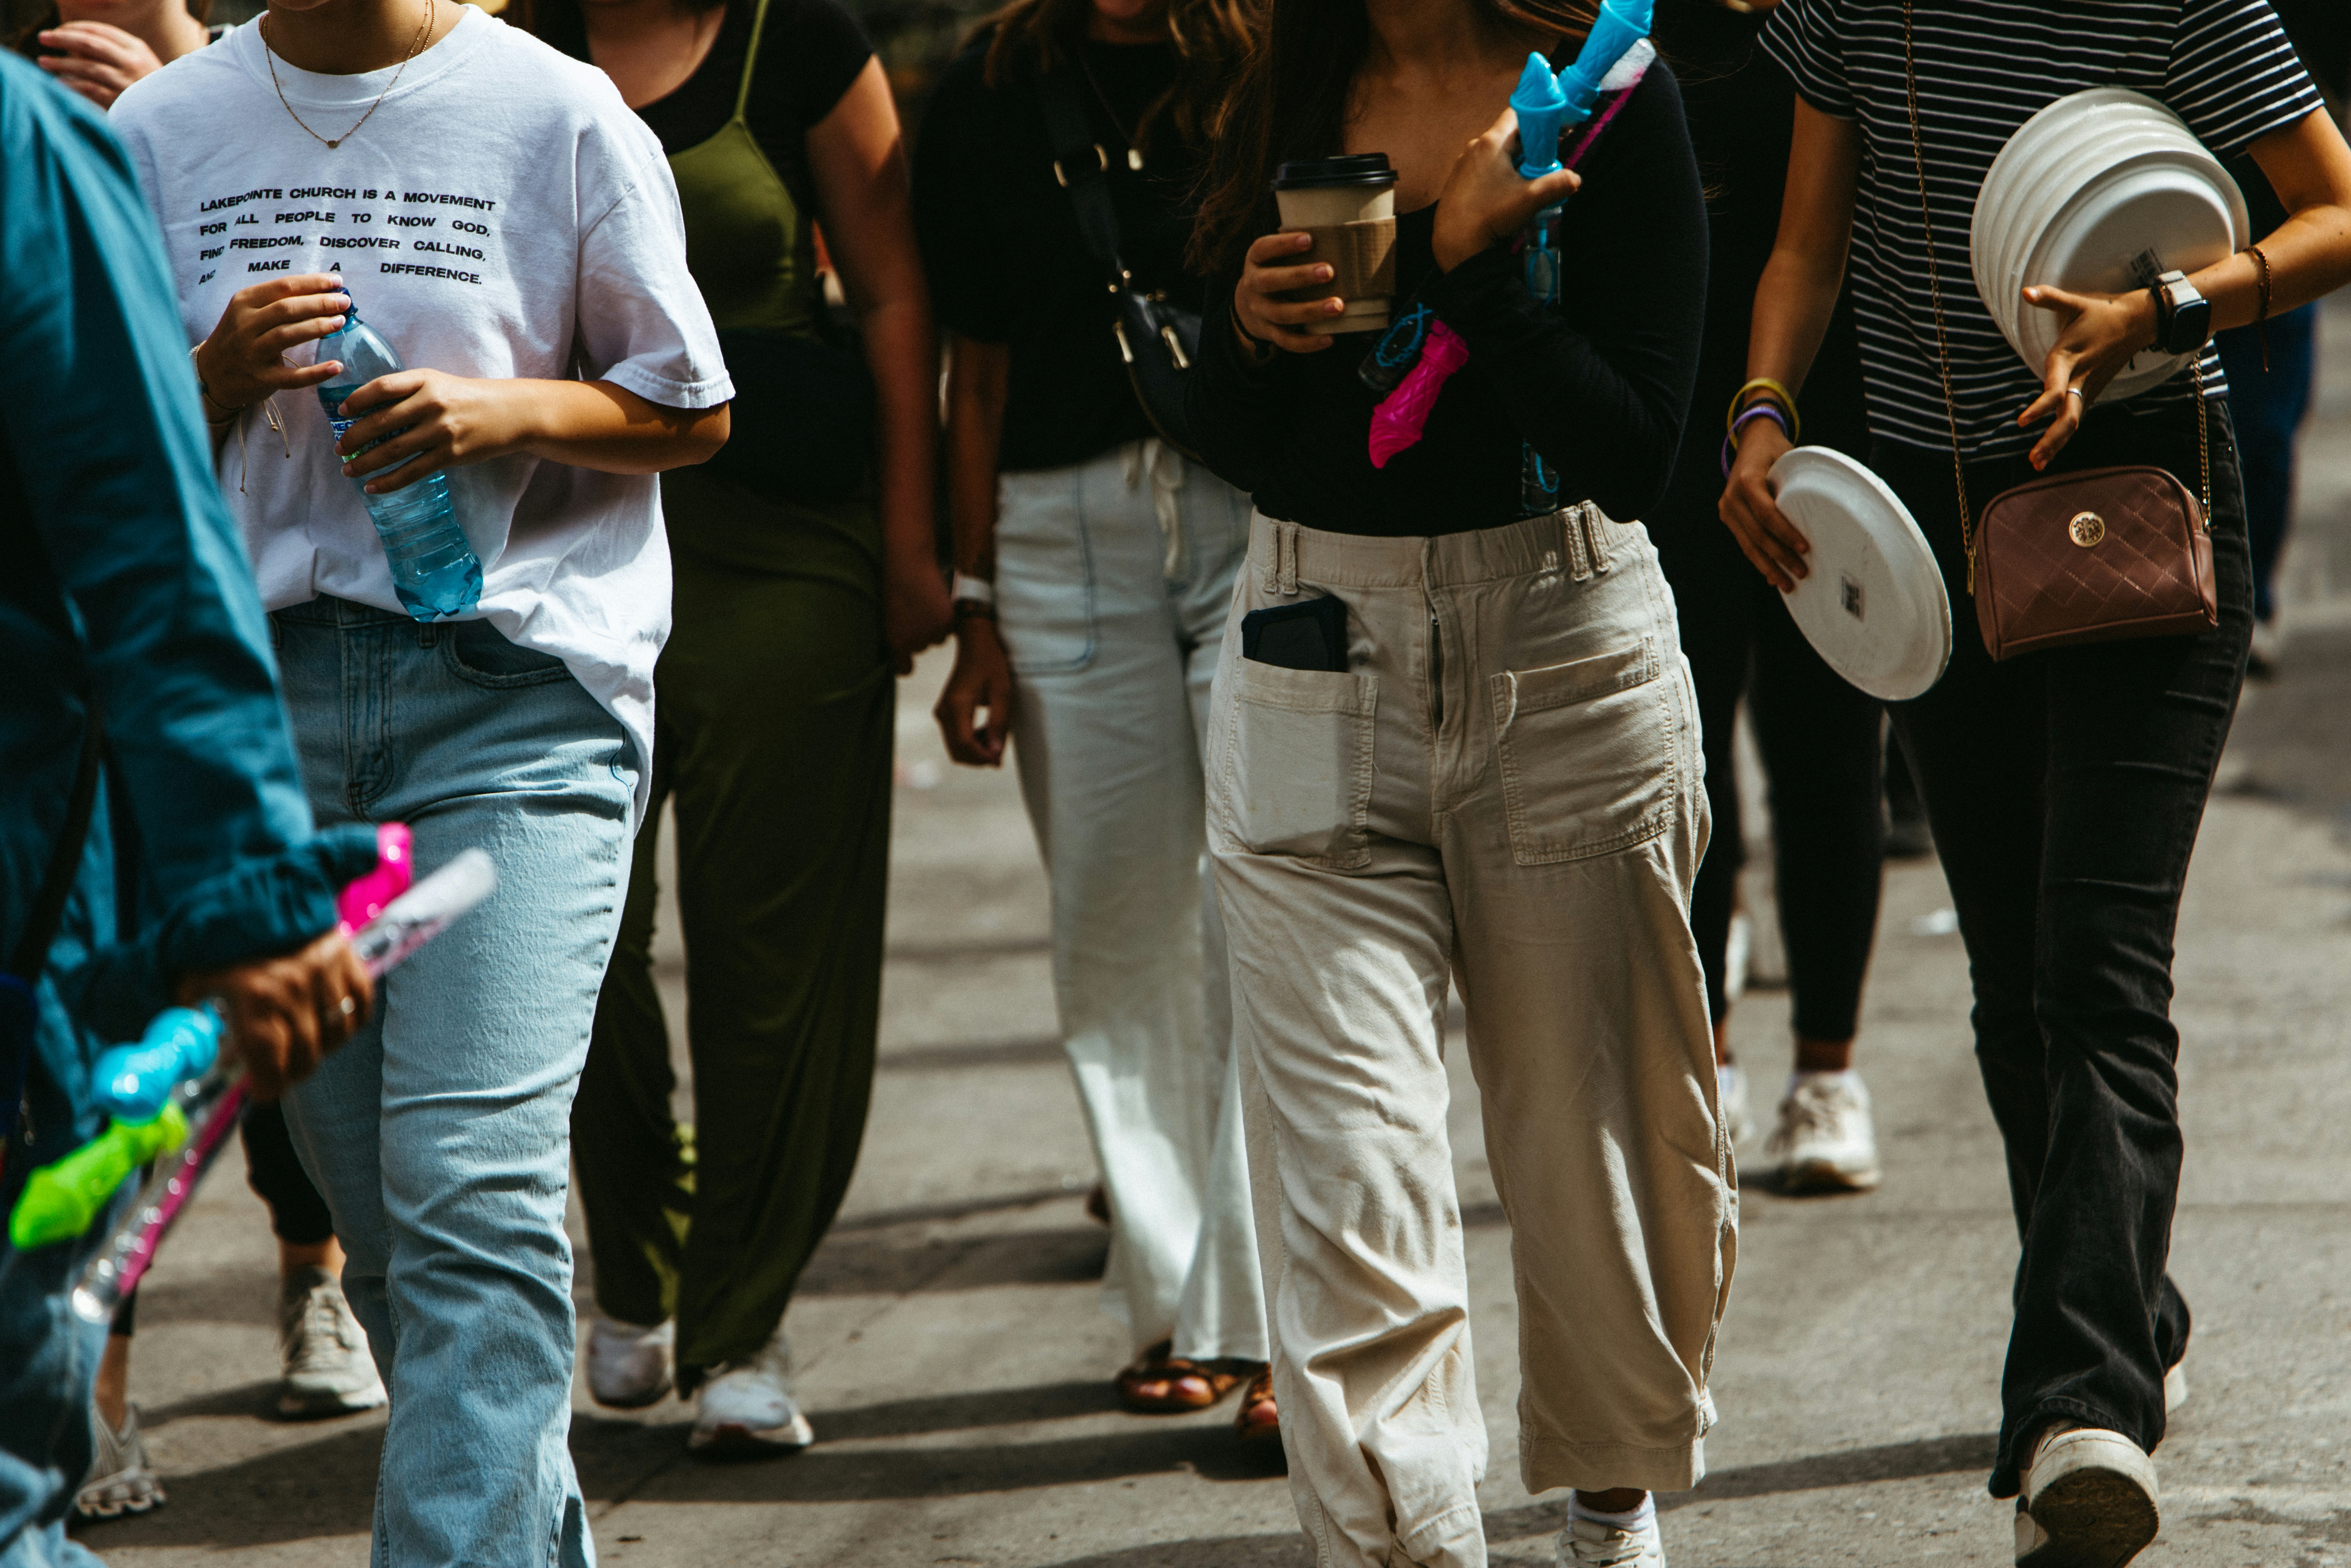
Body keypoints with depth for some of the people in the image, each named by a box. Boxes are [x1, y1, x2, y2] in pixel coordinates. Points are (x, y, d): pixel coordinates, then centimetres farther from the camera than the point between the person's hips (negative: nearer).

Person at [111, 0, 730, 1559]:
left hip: (515, 685, -4)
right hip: (262, 685, 4)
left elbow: (693, 409, 6)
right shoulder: (163, 130, 9)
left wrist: (502, 412, -12)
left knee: (473, 1184, -16)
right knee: (383, 1216, 8)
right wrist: (222, 378, -8)